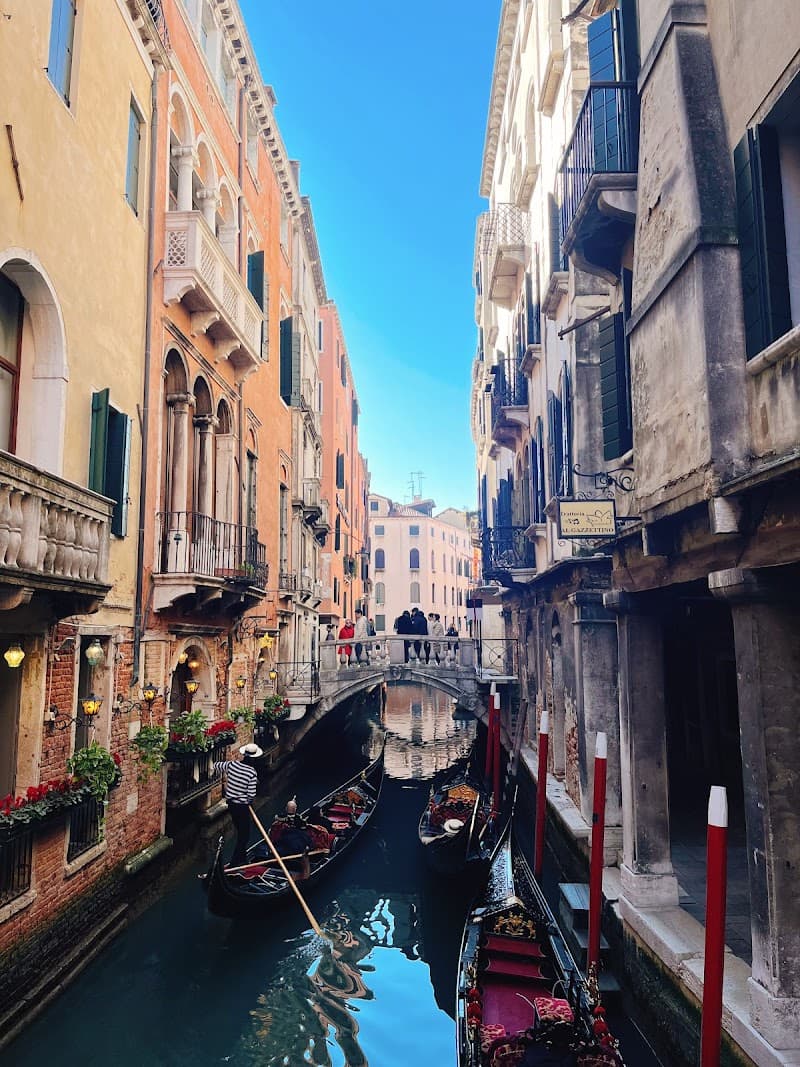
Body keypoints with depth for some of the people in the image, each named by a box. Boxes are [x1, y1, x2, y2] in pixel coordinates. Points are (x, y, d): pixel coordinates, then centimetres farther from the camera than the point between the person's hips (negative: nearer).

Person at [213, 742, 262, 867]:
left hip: (231, 804, 6)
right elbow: (251, 795, -19)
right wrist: (249, 801, 4)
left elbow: (217, 766, 11)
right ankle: (235, 862, 8)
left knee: (241, 831, 23)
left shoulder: (232, 764, -7)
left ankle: (242, 857, 36)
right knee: (244, 834, 8)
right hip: (242, 806, -6)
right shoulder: (252, 773, -21)